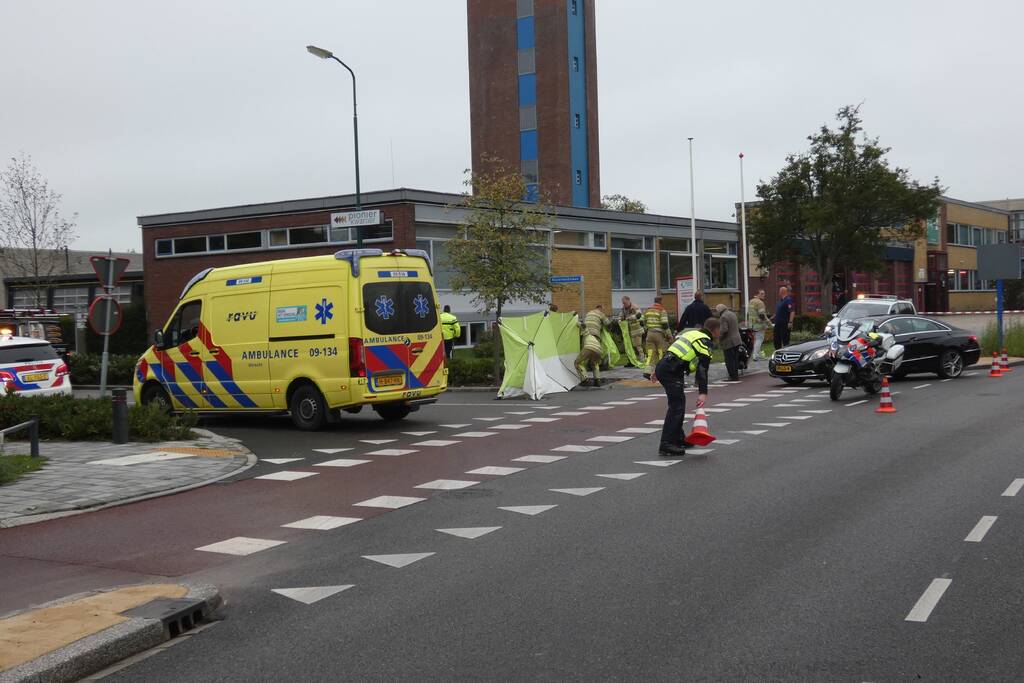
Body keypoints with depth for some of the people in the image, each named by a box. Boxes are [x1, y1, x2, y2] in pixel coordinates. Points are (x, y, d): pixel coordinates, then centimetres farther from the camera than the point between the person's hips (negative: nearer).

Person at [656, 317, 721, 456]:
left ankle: (678, 439, 26)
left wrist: (657, 370, 32)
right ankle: (666, 445, -12)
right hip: (672, 372, -9)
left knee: (678, 403, 18)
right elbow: (702, 370, -14)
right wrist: (703, 393, -20)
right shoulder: (706, 343, -3)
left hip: (662, 367, 9)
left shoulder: (691, 333, 24)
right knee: (676, 406, -9)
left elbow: (672, 350, 27)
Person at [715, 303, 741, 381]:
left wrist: (719, 337, -9)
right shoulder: (733, 314, 13)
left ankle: (733, 376, -2)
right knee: (735, 358, 15)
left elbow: (724, 330, -25)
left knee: (729, 360, -3)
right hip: (737, 340, 9)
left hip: (728, 342, -9)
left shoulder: (723, 317, -18)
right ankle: (736, 375, 21)